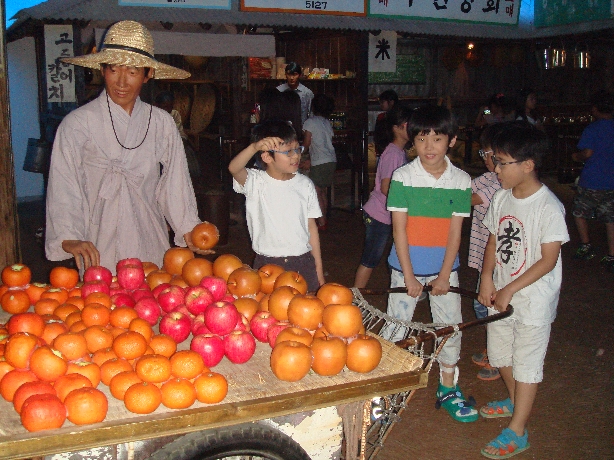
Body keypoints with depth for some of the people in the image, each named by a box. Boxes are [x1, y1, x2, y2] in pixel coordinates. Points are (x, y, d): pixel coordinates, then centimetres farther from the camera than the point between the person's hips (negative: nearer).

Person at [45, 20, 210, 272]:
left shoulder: (162, 123, 5)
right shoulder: (78, 123, -5)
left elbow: (175, 181, 8)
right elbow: (62, 186, -9)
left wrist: (188, 229, -2)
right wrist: (69, 238, -22)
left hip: (151, 246, 3)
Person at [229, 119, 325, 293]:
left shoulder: (305, 184, 4)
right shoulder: (255, 182, -6)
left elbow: (311, 226, 8)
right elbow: (233, 168, -28)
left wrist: (318, 268, 9)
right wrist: (254, 147, -45)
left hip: (303, 263, 3)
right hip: (267, 265, -2)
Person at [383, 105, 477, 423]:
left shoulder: (461, 181, -5)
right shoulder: (402, 178, -11)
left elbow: (455, 232, -4)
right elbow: (399, 230, -11)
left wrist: (444, 276, -8)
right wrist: (409, 276, -12)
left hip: (444, 267, 2)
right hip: (407, 266, -2)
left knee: (451, 326, 10)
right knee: (395, 326, 4)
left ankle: (447, 390, 27)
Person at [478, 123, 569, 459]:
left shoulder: (548, 207, -21)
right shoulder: (502, 198, -1)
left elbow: (548, 260, -20)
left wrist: (510, 290, -19)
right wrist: (487, 279, -6)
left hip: (533, 300, -7)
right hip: (501, 294, 7)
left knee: (526, 363, 4)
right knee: (501, 352, 22)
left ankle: (517, 431, 17)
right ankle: (514, 400, 48)